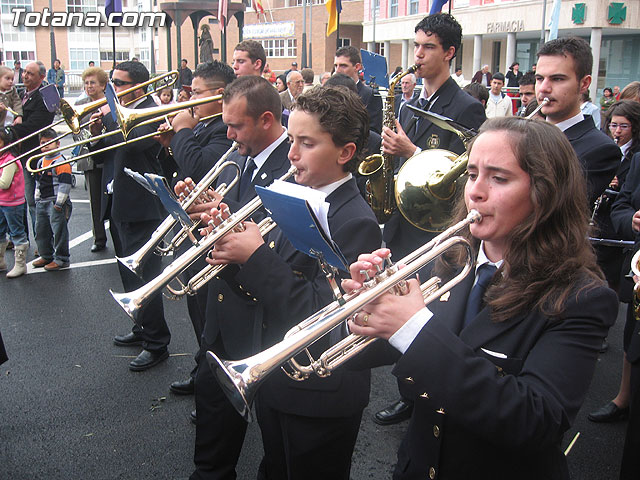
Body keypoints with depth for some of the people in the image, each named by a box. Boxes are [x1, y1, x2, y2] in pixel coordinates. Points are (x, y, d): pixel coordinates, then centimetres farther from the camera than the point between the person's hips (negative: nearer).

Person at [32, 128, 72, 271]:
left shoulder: (61, 162, -12)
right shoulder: (40, 162, 13)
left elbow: (65, 184, -17)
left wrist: (59, 203, -19)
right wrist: (37, 198, 17)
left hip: (57, 203, -9)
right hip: (42, 203, 9)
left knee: (59, 231, -4)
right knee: (41, 230, 15)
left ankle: (61, 259, 5)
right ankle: (46, 256, 29)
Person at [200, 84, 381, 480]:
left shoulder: (355, 222, -23)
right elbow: (266, 285, 5)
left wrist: (257, 255, -27)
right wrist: (234, 257, -14)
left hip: (318, 400, -7)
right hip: (274, 381, 8)